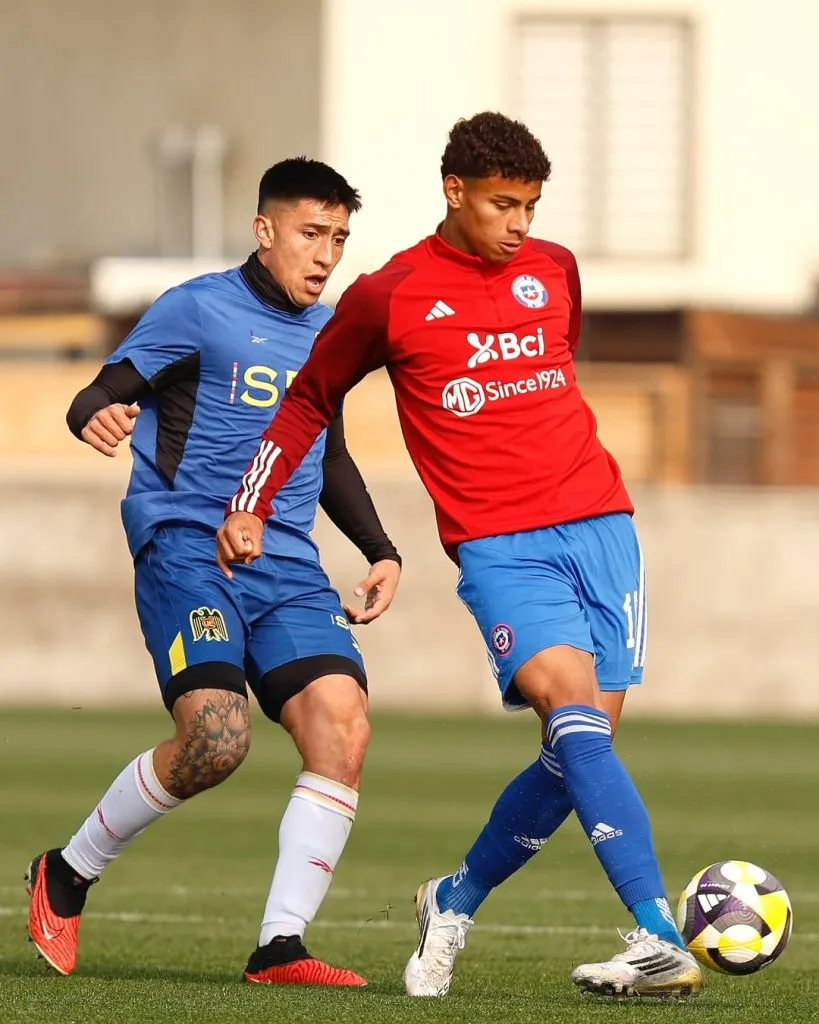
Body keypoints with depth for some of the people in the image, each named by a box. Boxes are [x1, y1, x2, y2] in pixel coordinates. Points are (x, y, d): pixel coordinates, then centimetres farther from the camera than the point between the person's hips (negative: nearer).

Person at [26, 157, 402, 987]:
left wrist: (380, 552, 20)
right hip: (187, 547, -6)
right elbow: (104, 394, -6)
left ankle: (279, 946, -10)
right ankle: (65, 875, 2)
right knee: (216, 741, -23)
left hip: (287, 568, 6)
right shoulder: (199, 310, -1)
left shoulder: (328, 333, 18)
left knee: (343, 727, -15)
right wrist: (97, 416, -31)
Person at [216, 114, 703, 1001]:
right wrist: (250, 507, 7)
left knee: (583, 745, -1)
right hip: (498, 547, -5)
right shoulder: (389, 296, 1)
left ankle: (455, 902, 22)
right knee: (574, 709, -24)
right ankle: (658, 938, -30)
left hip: (598, 522, 5)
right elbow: (309, 401, 13)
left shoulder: (555, 270, 12)